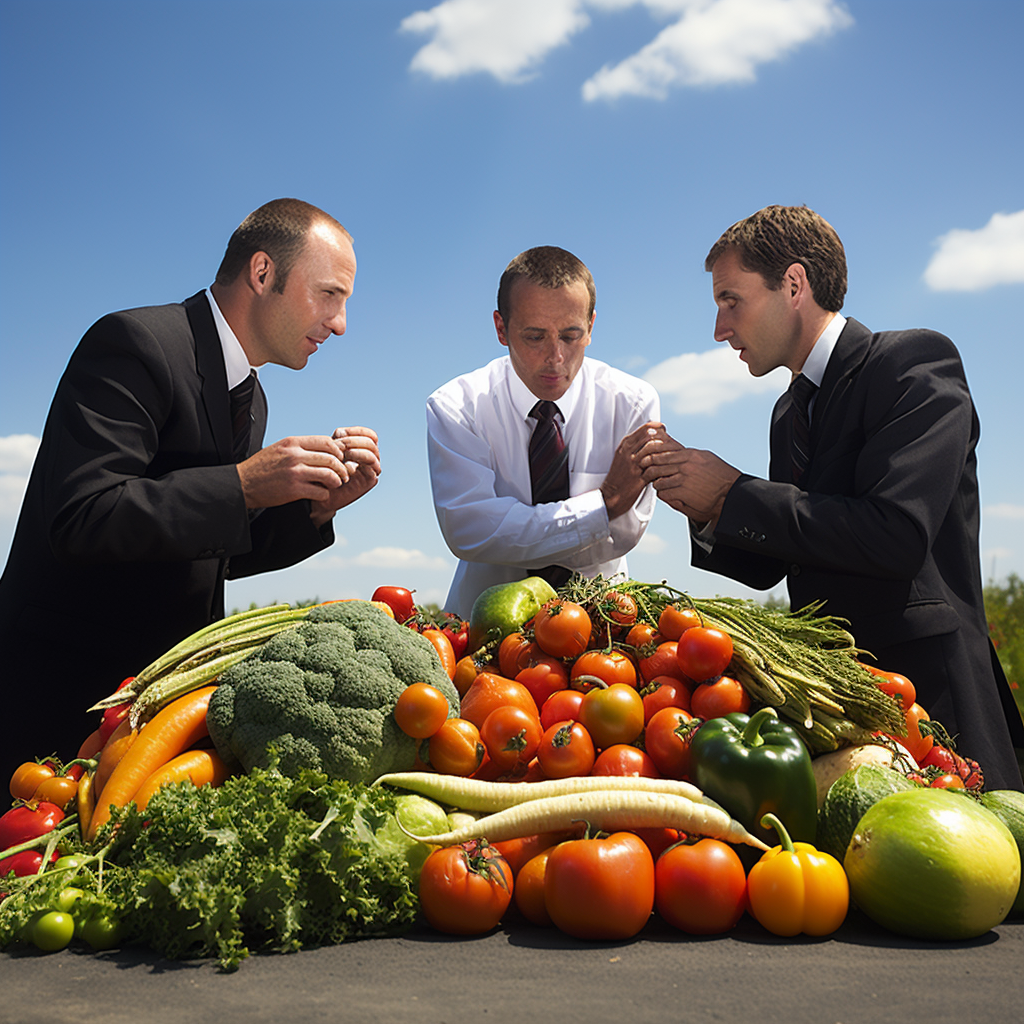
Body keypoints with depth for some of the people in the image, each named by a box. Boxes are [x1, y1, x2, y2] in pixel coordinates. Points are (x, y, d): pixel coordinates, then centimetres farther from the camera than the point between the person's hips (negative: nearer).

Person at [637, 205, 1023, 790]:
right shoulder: (790, 412, 15)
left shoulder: (917, 363, -9)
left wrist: (733, 494, -16)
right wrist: (703, 505, -3)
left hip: (925, 684, -7)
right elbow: (768, 568, 16)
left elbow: (897, 534, -23)